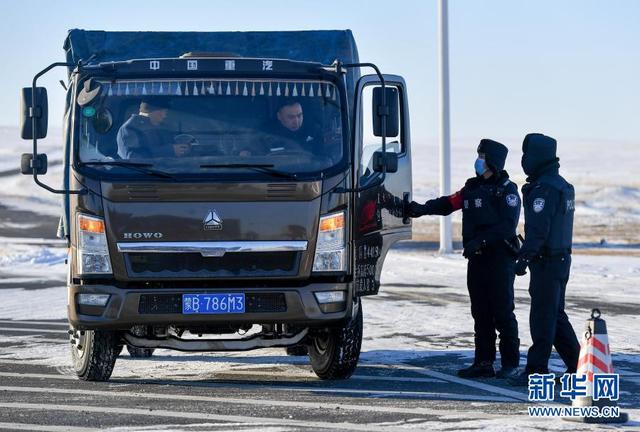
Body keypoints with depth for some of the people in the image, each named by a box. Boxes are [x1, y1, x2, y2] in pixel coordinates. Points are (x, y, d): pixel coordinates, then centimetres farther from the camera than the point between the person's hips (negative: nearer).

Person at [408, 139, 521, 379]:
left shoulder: (506, 190, -7)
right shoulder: (473, 187, 15)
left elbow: (508, 225, -16)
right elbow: (449, 203, 13)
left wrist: (481, 240, -24)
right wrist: (422, 209, -3)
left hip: (500, 258, -7)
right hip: (477, 259, 7)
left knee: (502, 311, -6)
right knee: (481, 312, 7)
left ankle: (511, 363, -1)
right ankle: (483, 363, 10)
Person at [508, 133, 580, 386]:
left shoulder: (544, 189, -17)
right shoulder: (563, 185, 15)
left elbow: (538, 229, -24)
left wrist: (524, 258, -23)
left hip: (546, 261, -10)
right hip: (561, 258, 10)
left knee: (542, 317, -5)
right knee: (556, 315, 16)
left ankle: (537, 370, -2)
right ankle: (577, 366, 18)